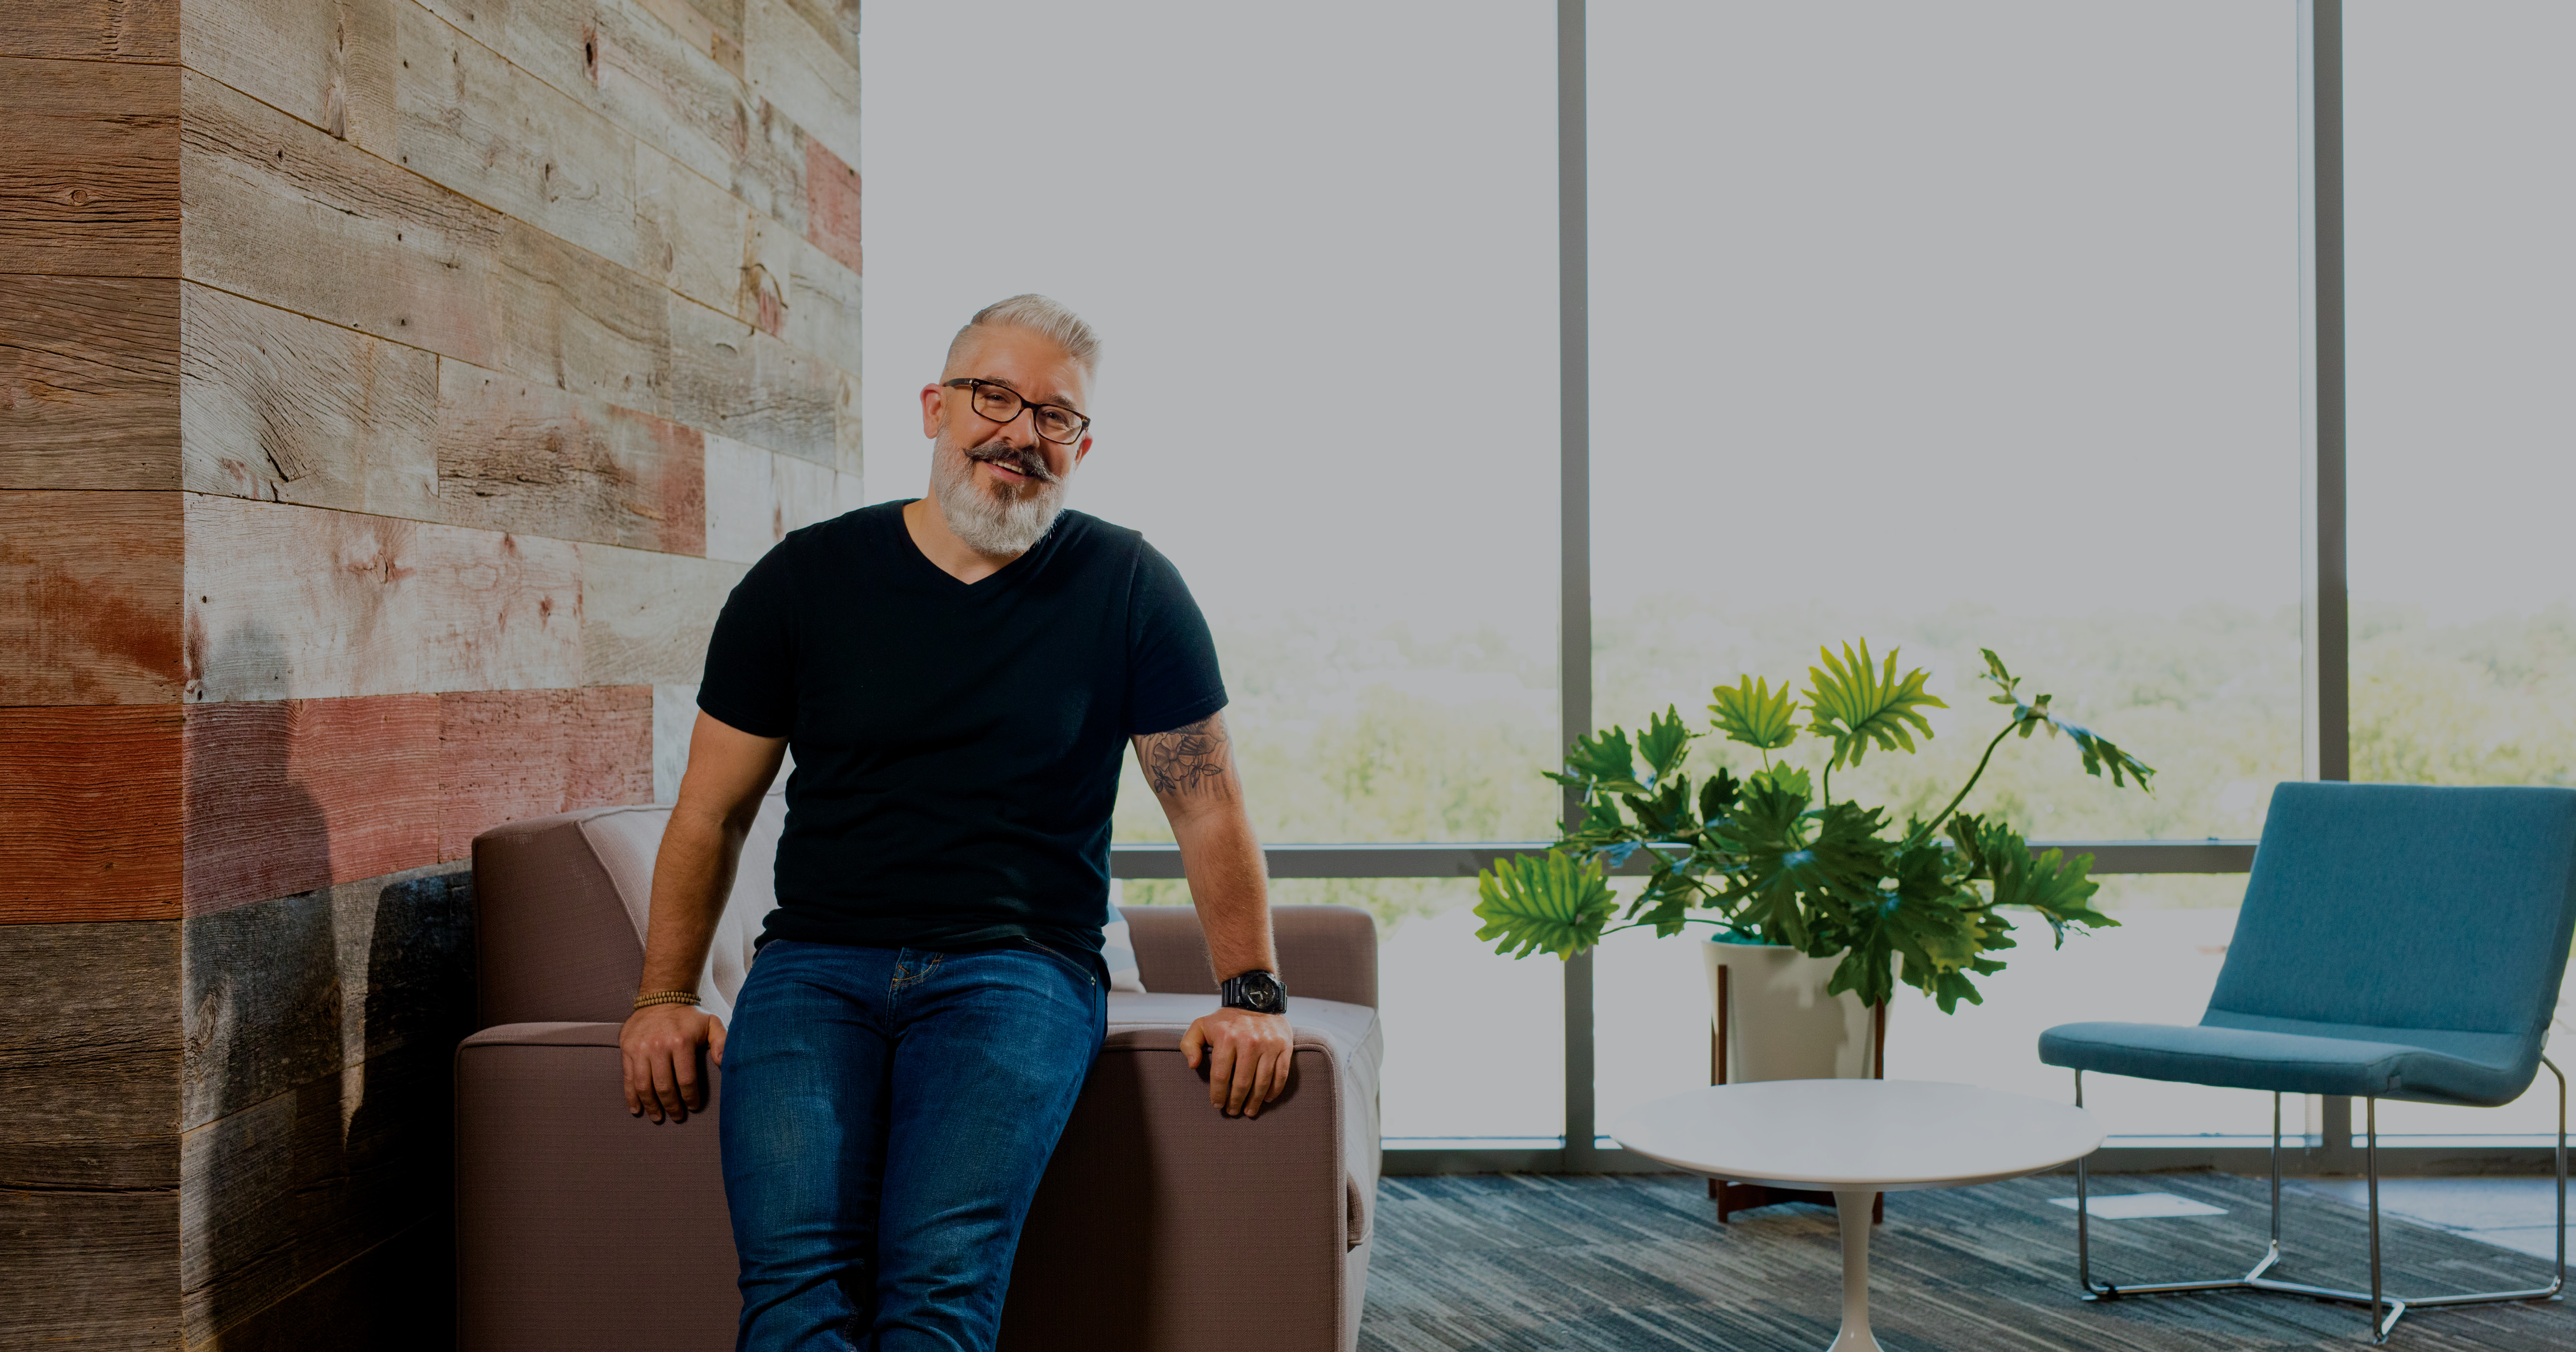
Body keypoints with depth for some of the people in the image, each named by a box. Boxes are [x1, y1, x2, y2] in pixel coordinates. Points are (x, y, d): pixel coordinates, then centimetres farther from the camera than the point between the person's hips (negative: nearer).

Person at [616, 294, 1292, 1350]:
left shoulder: (1129, 590, 6)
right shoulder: (804, 580, 8)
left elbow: (1208, 806, 10)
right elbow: (712, 811, 12)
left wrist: (1253, 996, 4)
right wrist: (665, 994, 3)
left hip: (1021, 966, -1)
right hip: (816, 962, 1)